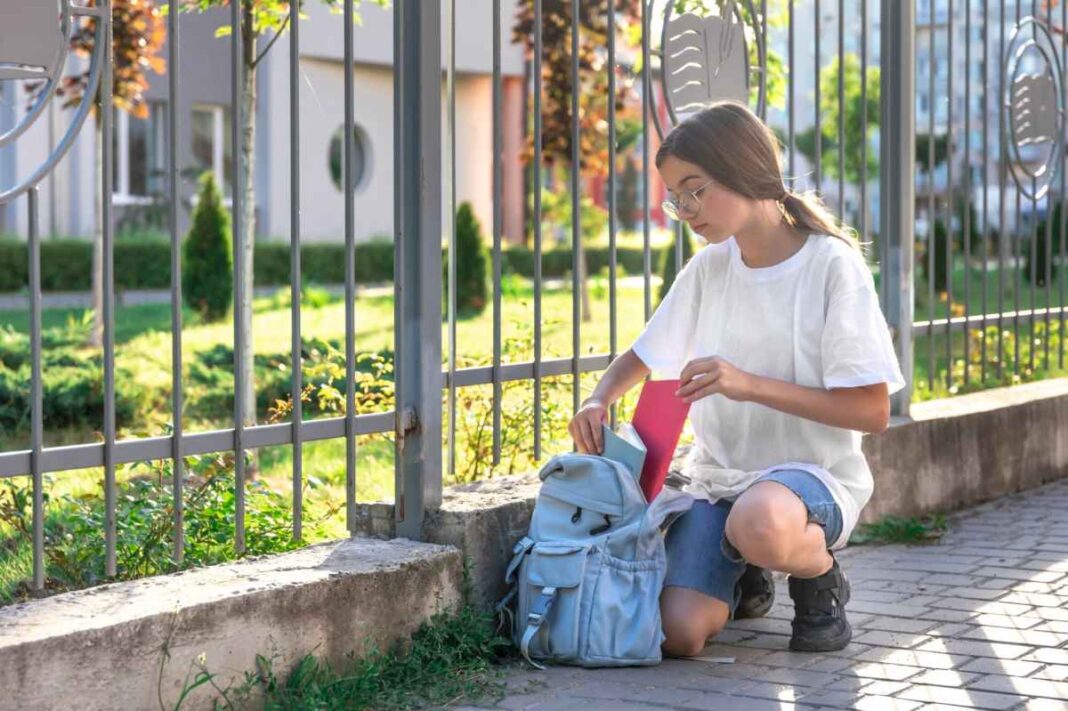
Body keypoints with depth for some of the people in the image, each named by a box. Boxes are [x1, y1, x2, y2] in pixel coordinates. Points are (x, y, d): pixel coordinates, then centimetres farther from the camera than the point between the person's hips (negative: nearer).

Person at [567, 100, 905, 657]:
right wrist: (599, 401, -5)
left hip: (813, 473, -5)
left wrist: (750, 385, -23)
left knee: (759, 521, -42)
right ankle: (746, 579, 15)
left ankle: (820, 577, -6)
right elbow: (638, 359, 19)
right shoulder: (709, 267, 6)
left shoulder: (832, 265, -10)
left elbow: (872, 411, -14)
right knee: (679, 633, -20)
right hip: (718, 476, 5)